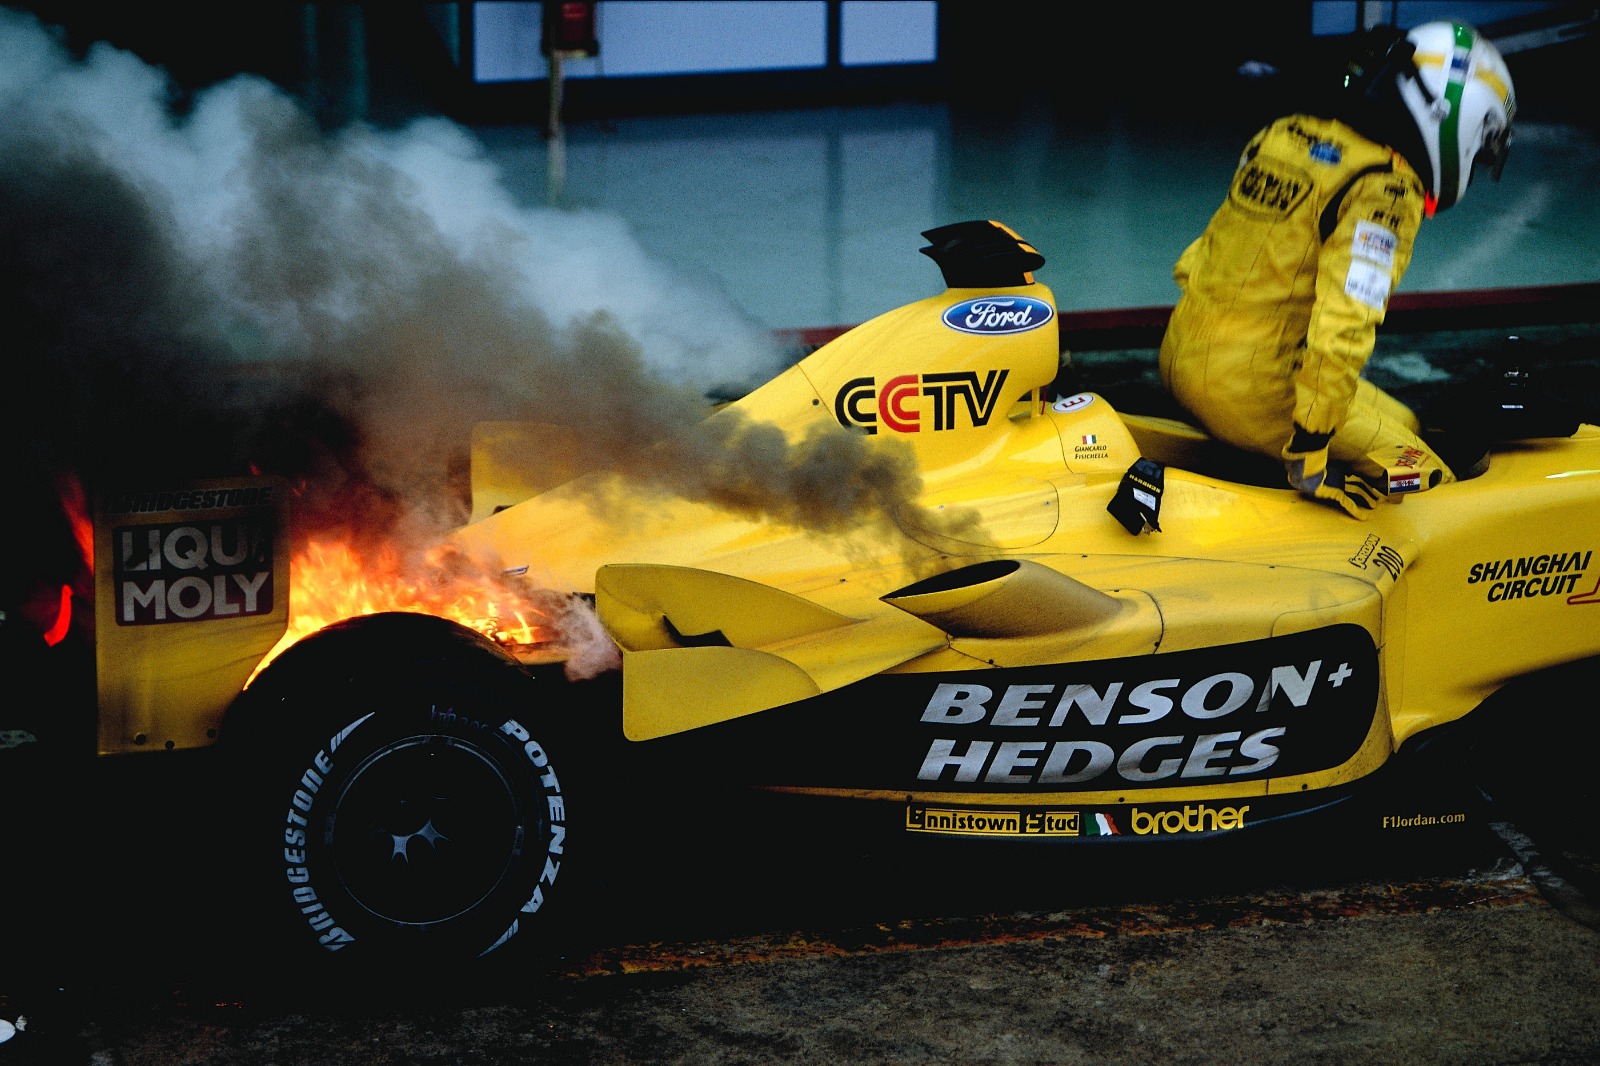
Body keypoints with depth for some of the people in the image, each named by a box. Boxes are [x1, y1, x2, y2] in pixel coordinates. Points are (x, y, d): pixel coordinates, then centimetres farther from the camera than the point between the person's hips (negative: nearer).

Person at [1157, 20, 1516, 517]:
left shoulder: (1281, 135, 10)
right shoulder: (1386, 189, -15)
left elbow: (1196, 260, 18)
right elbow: (1345, 323, -24)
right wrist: (1308, 454, -19)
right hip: (1253, 389, -9)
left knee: (1403, 425, 19)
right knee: (1427, 484, -3)